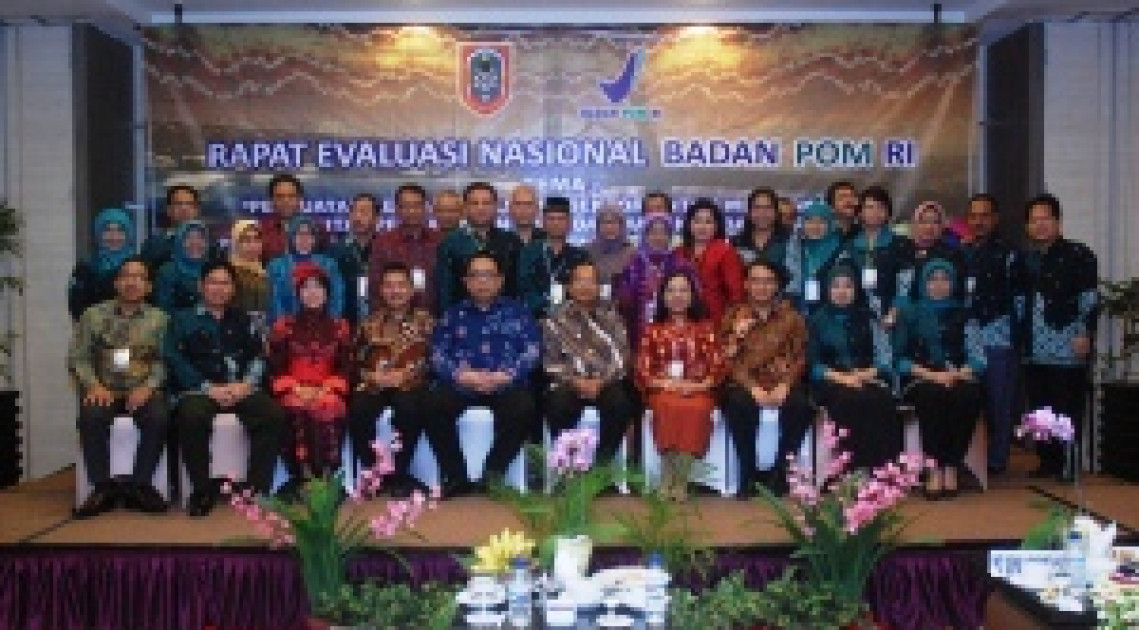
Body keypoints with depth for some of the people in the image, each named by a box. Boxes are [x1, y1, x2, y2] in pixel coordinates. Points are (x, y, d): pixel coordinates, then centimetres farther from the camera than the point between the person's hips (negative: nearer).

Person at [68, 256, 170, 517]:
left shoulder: (159, 318, 11)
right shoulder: (93, 315, 12)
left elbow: (164, 361, 2)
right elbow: (77, 357, 6)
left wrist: (148, 387, -16)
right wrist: (94, 385, -12)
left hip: (142, 389, 0)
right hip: (104, 388, 0)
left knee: (158, 418, -31)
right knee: (91, 417, -32)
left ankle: (139, 486, -19)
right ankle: (103, 487, -21)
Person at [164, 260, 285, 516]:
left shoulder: (243, 320, 23)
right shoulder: (182, 319, 15)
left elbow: (258, 357, 13)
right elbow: (174, 359, 0)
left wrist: (246, 384, -8)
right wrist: (208, 388, -12)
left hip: (242, 388, 2)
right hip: (198, 389, -2)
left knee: (274, 415, -26)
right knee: (192, 417, -36)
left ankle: (257, 487, -19)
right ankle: (202, 489, -18)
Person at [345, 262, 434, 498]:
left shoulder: (424, 320, 12)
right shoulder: (371, 322, 19)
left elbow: (430, 359, -1)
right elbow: (356, 359, 9)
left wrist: (403, 376, -17)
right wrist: (373, 376, -12)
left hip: (410, 385, -2)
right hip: (374, 385, 2)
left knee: (409, 408, -35)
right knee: (358, 410, -28)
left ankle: (399, 474, -20)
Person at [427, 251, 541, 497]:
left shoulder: (517, 311, 18)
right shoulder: (453, 314, 21)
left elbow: (533, 350, 5)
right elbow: (437, 353, 8)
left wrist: (506, 375, -12)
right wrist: (461, 374, -12)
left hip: (508, 385, -1)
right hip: (461, 385, 2)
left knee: (523, 408, -34)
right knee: (434, 406, -28)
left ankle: (491, 475, -22)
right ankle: (456, 477, -19)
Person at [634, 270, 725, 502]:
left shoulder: (705, 328, 14)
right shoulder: (653, 329, 15)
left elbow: (717, 365, 6)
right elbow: (641, 369, 8)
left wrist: (698, 385, -10)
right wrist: (663, 383, -10)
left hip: (697, 391, 0)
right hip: (662, 390, 0)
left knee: (696, 408, -34)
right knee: (668, 406, -34)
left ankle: (680, 482, -25)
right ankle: (668, 481, -24)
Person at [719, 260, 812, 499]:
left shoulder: (791, 316, 9)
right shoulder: (734, 316, 7)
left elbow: (799, 357, 3)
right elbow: (728, 359, -2)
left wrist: (784, 385, -15)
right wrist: (753, 388, -17)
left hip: (781, 383, 1)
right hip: (744, 383, -1)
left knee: (801, 404, -29)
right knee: (740, 404, -33)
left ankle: (779, 472, -14)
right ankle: (748, 474, -20)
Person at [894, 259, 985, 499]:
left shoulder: (963, 315, 17)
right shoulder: (910, 315, 13)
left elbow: (977, 357, 8)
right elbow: (900, 358, 3)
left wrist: (960, 374, -12)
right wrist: (931, 374, -10)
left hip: (959, 379, 2)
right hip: (920, 380, -1)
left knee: (969, 396, -32)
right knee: (933, 396, -34)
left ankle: (951, 468, -26)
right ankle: (934, 469, -30)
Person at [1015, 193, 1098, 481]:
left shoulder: (1079, 255, -1)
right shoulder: (1025, 260, 17)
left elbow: (1090, 299, -6)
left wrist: (1085, 333, -13)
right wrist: (1018, 334, 19)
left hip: (1068, 348, -6)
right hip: (1035, 350, 6)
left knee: (1068, 408, -5)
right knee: (1039, 406, 7)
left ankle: (1069, 464, 3)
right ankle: (1048, 460, 17)